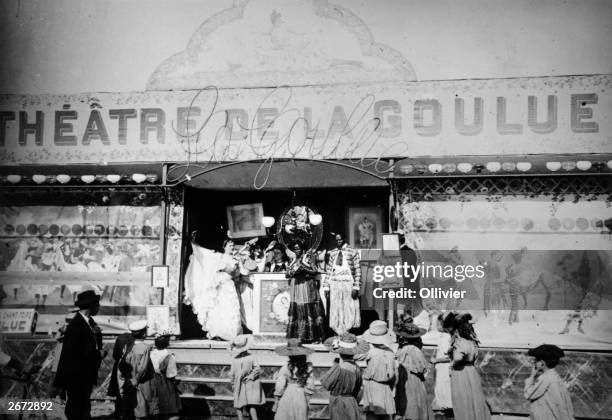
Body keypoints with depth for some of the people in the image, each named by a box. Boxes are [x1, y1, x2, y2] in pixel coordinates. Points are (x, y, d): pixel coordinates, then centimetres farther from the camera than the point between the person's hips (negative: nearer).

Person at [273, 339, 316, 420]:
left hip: (287, 398, -2)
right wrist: (306, 401, 10)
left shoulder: (285, 368, -9)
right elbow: (310, 388, -1)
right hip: (301, 399, 3)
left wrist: (276, 403, 3)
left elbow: (279, 388, -6)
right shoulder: (308, 368, -3)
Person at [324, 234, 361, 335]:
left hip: (348, 284, -3)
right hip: (335, 285, 4)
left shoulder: (352, 252, -2)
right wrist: (326, 287, 5)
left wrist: (356, 287, -11)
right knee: (336, 311, 5)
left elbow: (358, 271, -5)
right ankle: (340, 335, 13)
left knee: (349, 311, -1)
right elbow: (329, 271, 11)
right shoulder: (332, 253, 10)